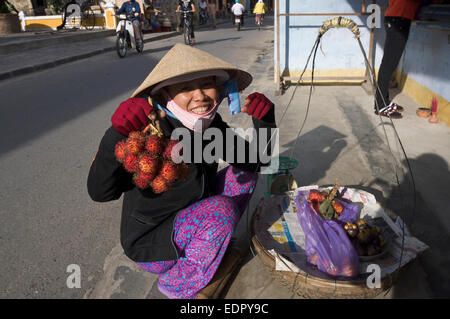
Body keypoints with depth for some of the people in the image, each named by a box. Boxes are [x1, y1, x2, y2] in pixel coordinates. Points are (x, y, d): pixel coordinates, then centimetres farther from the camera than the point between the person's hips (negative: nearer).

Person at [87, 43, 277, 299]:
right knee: (221, 209, -29)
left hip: (192, 219, 7)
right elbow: (100, 192, -33)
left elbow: (255, 159, -2)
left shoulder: (212, 125, -9)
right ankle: (176, 287, -4)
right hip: (149, 242, -6)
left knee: (245, 173, 1)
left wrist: (264, 120, -19)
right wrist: (117, 135, -49)